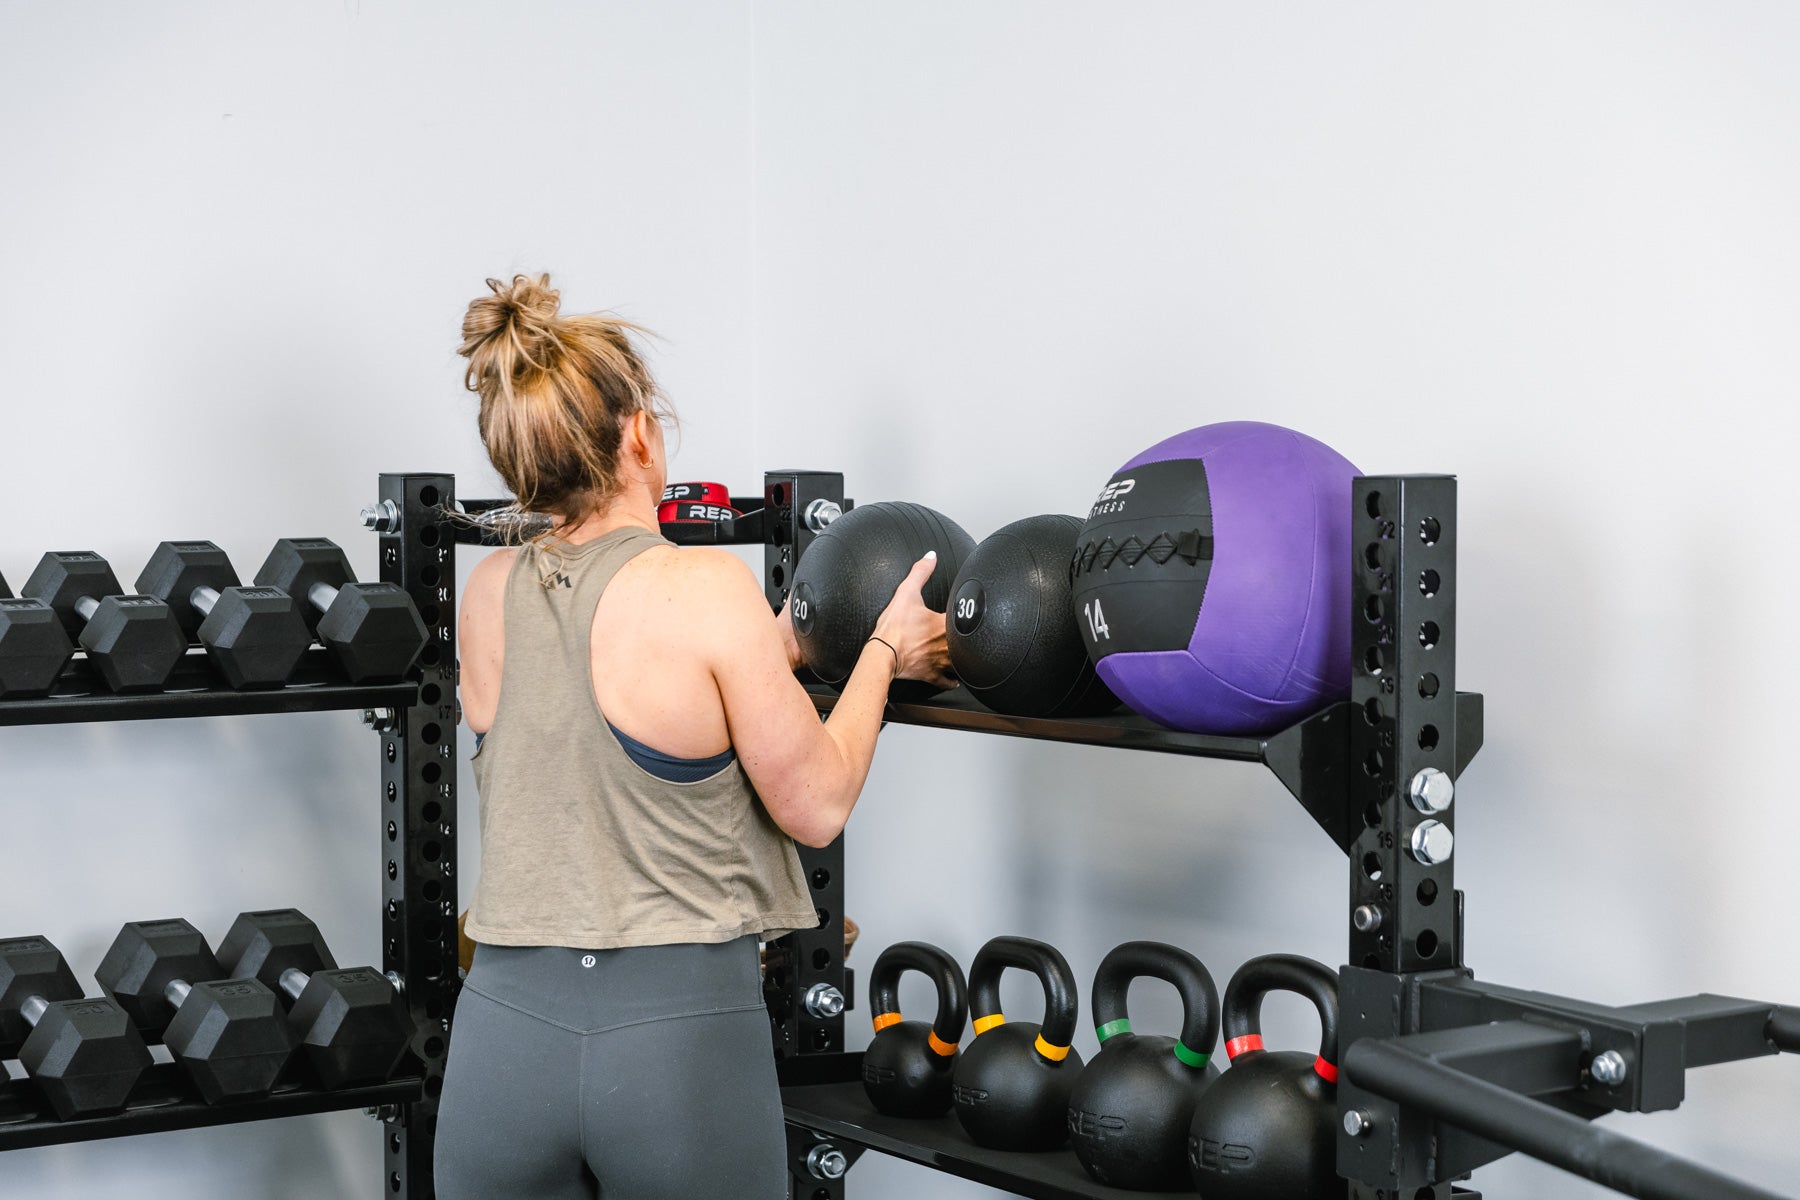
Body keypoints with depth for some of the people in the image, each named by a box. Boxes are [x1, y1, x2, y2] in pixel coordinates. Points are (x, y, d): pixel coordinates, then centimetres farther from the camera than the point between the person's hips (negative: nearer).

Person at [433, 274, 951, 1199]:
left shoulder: (489, 593, 5)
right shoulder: (706, 586, -12)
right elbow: (816, 806, -4)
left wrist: (769, 648, 26)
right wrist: (883, 651, 10)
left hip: (508, 1023, 4)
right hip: (685, 1032, -4)